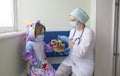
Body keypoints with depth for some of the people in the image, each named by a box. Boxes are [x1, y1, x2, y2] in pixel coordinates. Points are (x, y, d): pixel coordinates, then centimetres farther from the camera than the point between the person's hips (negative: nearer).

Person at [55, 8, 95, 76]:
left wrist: (68, 40, -23)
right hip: (70, 61, 6)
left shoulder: (88, 32, -18)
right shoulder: (73, 31, 3)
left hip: (83, 65, -6)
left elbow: (80, 52, -25)